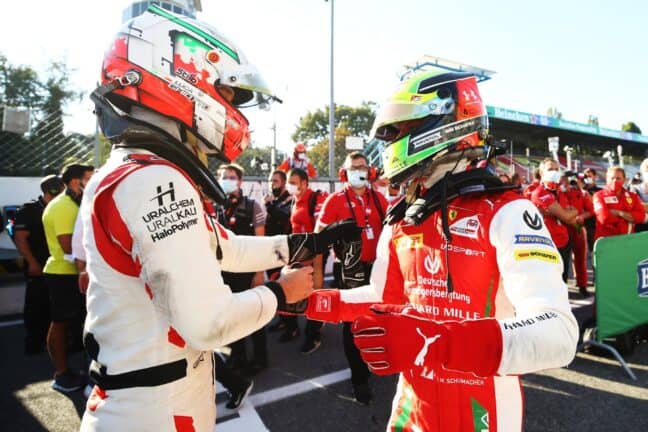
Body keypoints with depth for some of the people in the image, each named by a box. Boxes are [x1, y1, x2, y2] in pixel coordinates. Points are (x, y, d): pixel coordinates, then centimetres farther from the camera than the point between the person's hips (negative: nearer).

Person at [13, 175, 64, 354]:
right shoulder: (29, 210, -8)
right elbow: (20, 238, -13)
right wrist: (32, 263, -17)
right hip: (38, 268, -6)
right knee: (36, 305, 2)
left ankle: (47, 339, 24)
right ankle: (34, 343, 12)